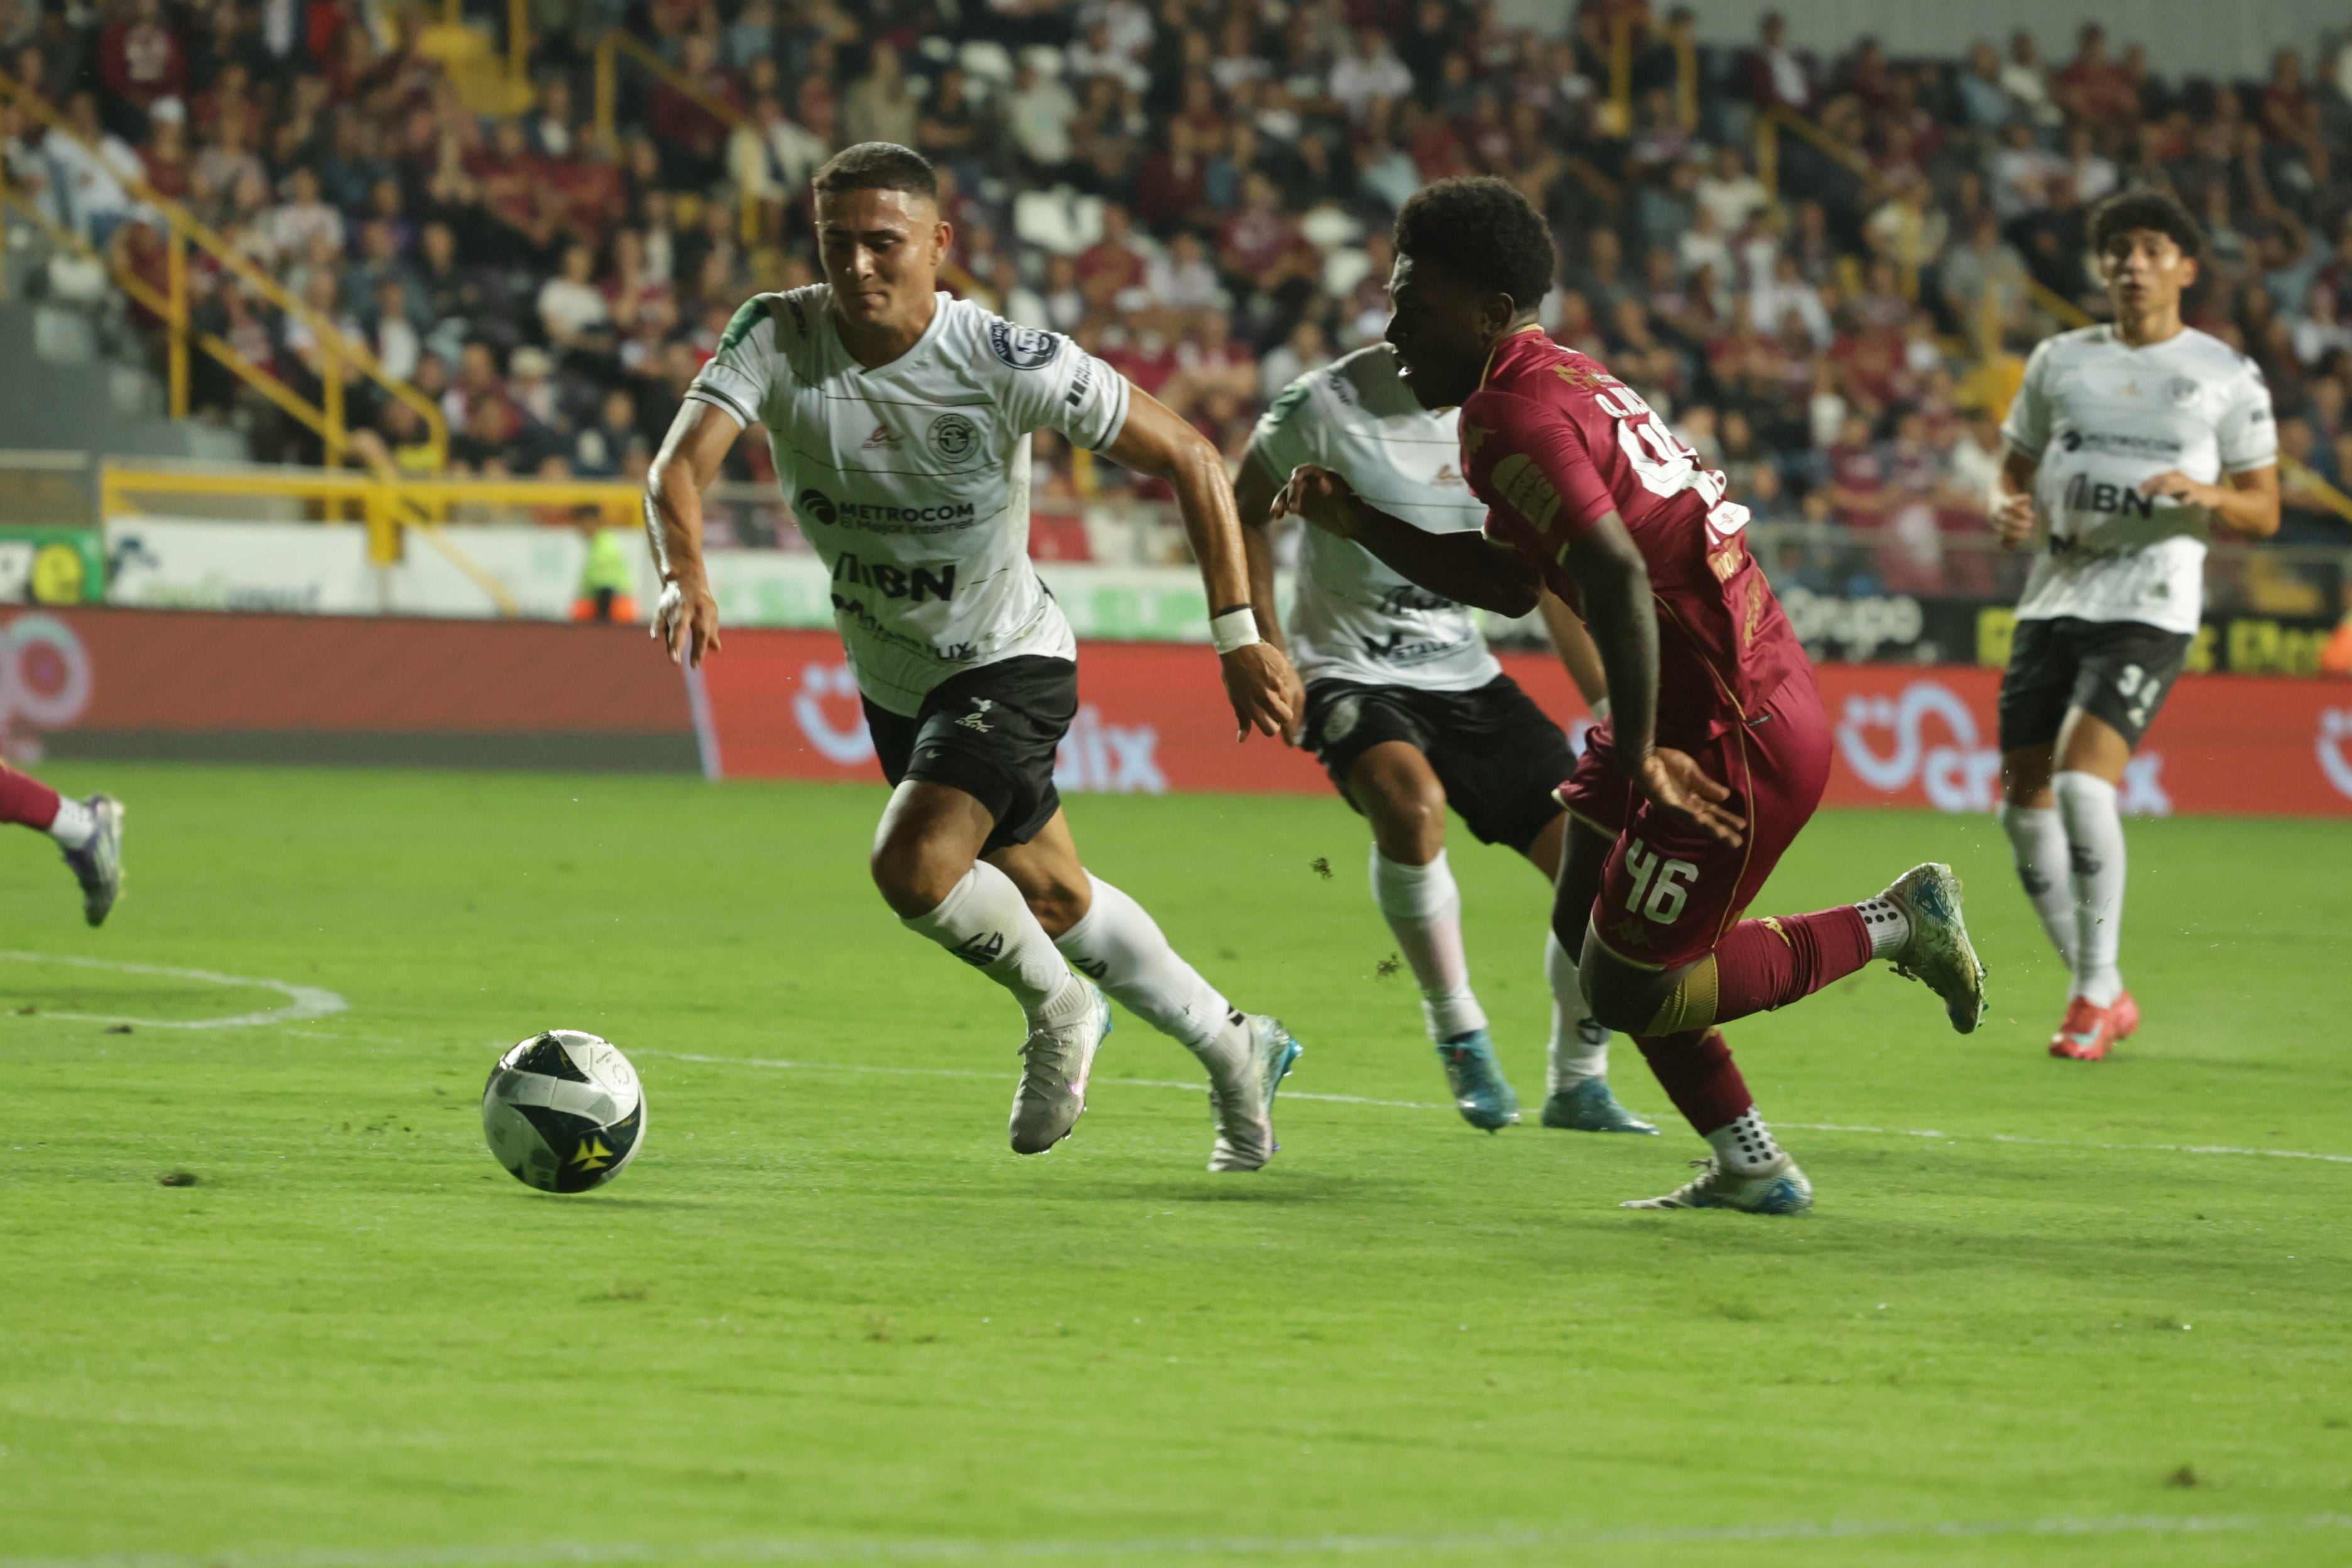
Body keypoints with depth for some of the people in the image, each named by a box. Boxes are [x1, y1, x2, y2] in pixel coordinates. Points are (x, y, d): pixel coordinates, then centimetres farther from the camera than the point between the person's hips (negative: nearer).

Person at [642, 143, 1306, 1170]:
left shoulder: (1006, 362, -25)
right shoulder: (777, 338, -18)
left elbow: (1189, 460, -18)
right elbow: (679, 465, -31)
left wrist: (1238, 635, -23)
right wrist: (684, 575, -52)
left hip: (1007, 664, -5)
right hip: (892, 685, 5)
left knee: (912, 864, -27)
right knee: (1052, 900, 19)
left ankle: (1057, 1008, 3)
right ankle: (1234, 1053, 40)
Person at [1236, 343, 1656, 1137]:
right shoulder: (1324, 406, -14)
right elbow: (1245, 511, 3)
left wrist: (1613, 713, 8)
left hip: (1467, 678, 5)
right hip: (1354, 677, -5)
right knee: (1411, 801, -38)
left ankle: (1578, 1086, 17)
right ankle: (1460, 1035, -17)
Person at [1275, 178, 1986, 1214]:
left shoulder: (1513, 417, -18)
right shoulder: (1558, 380, 13)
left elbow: (1616, 573, -31)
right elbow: (1511, 583, 21)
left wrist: (1638, 753, -25)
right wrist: (1360, 524, 17)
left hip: (1733, 740, -10)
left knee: (1624, 994, 0)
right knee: (1585, 928, 18)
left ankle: (1892, 926, 10)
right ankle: (1751, 1169, 23)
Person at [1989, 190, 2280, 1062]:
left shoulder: (2226, 376, 4)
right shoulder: (2060, 362, 13)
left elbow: (2263, 513, 6)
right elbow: (2015, 472, 20)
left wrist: (2203, 493, -15)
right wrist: (2008, 511, -3)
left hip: (2150, 606, -5)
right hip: (2054, 596, 5)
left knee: (2082, 779, -22)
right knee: (2025, 807, 1)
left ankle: (2097, 992, -9)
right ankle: (2103, 997, 17)